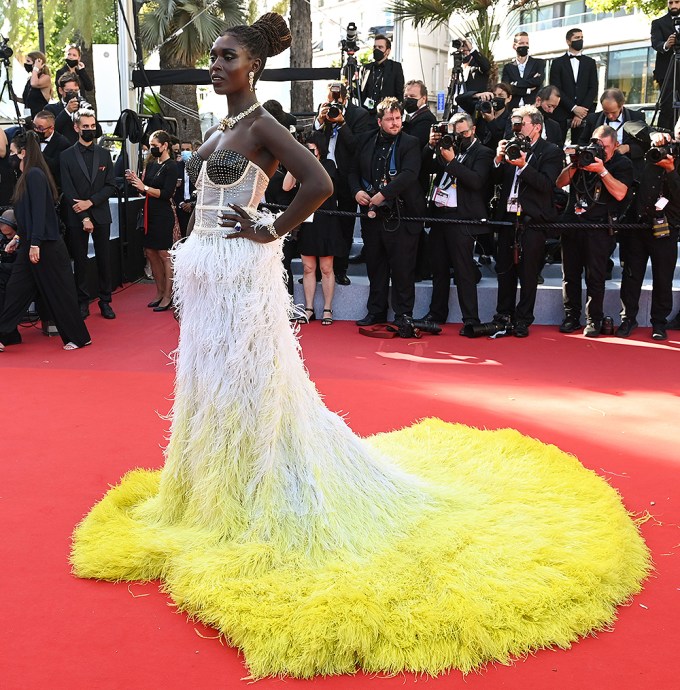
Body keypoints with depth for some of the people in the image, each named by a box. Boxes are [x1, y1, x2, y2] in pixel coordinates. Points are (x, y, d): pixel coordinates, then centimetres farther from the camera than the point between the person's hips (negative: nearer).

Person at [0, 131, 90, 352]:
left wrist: (35, 243, -23)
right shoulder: (28, 176, 14)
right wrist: (20, 238, 25)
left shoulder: (35, 175, -14)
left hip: (45, 246, -10)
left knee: (58, 292, 0)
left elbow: (39, 210, -21)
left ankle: (78, 338, 10)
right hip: (31, 245, 10)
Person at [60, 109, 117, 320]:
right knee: (80, 261, 4)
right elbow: (68, 191, -4)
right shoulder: (67, 156, 1)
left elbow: (111, 186, 3)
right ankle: (83, 302, 12)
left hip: (101, 215, 2)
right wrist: (84, 217, -10)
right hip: (76, 217, -2)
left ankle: (105, 301, 13)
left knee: (104, 259, 5)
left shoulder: (104, 154, 8)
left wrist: (90, 202, -10)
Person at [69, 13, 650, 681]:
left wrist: (273, 231, -16)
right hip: (205, 271, 9)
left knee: (243, 383, -1)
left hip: (238, 273, -9)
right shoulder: (221, 127, 13)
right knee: (209, 382, 16)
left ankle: (248, 499, 13)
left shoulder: (261, 125, -13)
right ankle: (212, 483, 32)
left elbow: (318, 183, -25)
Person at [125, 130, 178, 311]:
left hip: (163, 216, -8)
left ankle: (168, 296, 3)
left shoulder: (171, 167, -8)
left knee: (164, 254, -3)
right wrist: (135, 181, -2)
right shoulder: (151, 166, 14)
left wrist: (144, 187, -17)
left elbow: (167, 193, -17)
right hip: (150, 214, 8)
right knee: (150, 252, 10)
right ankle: (160, 292, 20)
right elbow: (145, 191, 15)